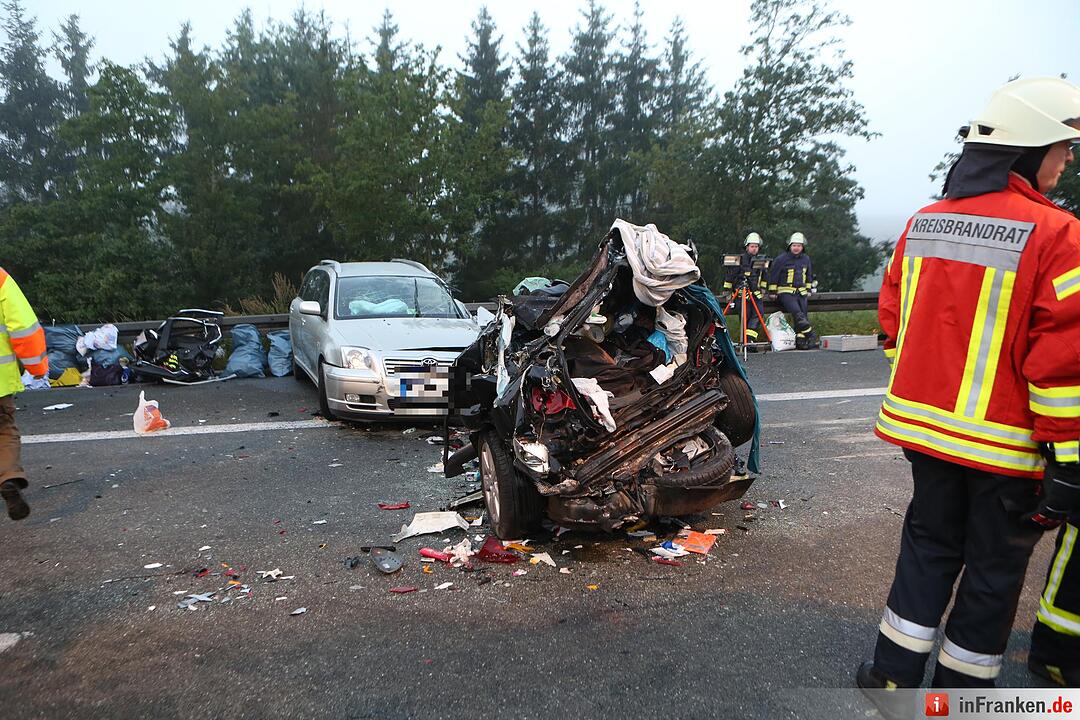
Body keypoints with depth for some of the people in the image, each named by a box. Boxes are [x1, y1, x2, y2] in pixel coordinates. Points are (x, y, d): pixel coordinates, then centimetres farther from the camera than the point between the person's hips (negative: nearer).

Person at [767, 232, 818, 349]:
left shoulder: (806, 259, 13)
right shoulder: (781, 259, -4)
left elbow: (809, 275, 27)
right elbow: (773, 275, 1)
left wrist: (809, 289, 23)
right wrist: (773, 291, 1)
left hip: (801, 292, 6)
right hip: (786, 292, -5)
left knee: (803, 316, -5)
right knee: (798, 314, -24)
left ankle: (800, 342, -2)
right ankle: (812, 336, -26)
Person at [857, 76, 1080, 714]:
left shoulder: (920, 225, 4)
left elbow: (894, 321, 11)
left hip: (925, 422, 5)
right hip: (1005, 443, -5)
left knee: (929, 542, 20)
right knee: (994, 567, 12)